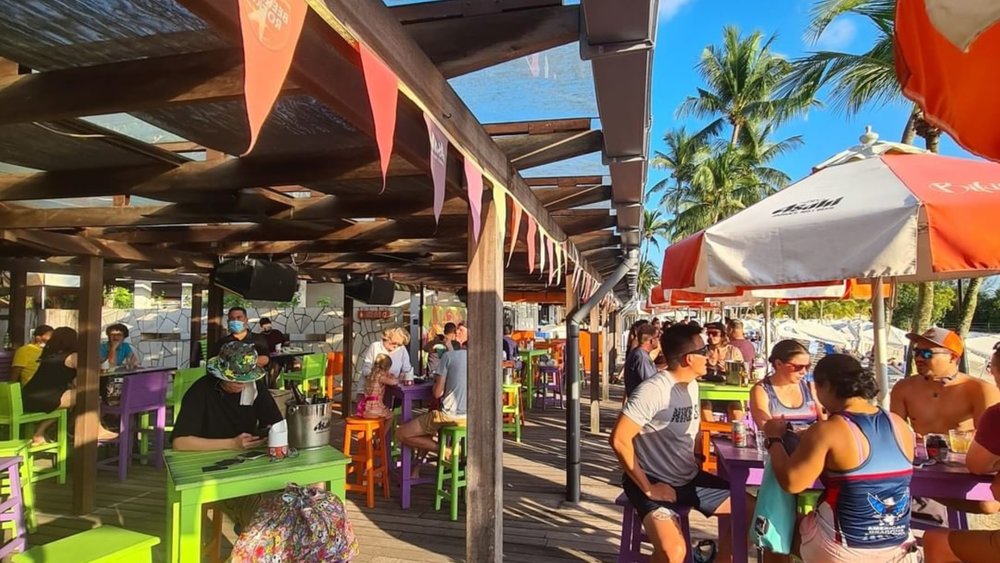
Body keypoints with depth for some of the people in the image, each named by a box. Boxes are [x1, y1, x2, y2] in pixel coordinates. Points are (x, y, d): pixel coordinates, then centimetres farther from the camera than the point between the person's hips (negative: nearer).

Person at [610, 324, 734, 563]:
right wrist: (647, 488, -21)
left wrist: (695, 460, 7)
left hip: (690, 479, 9)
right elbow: (619, 440, -27)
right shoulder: (653, 390, -24)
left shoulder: (692, 385, 4)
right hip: (656, 482, -8)